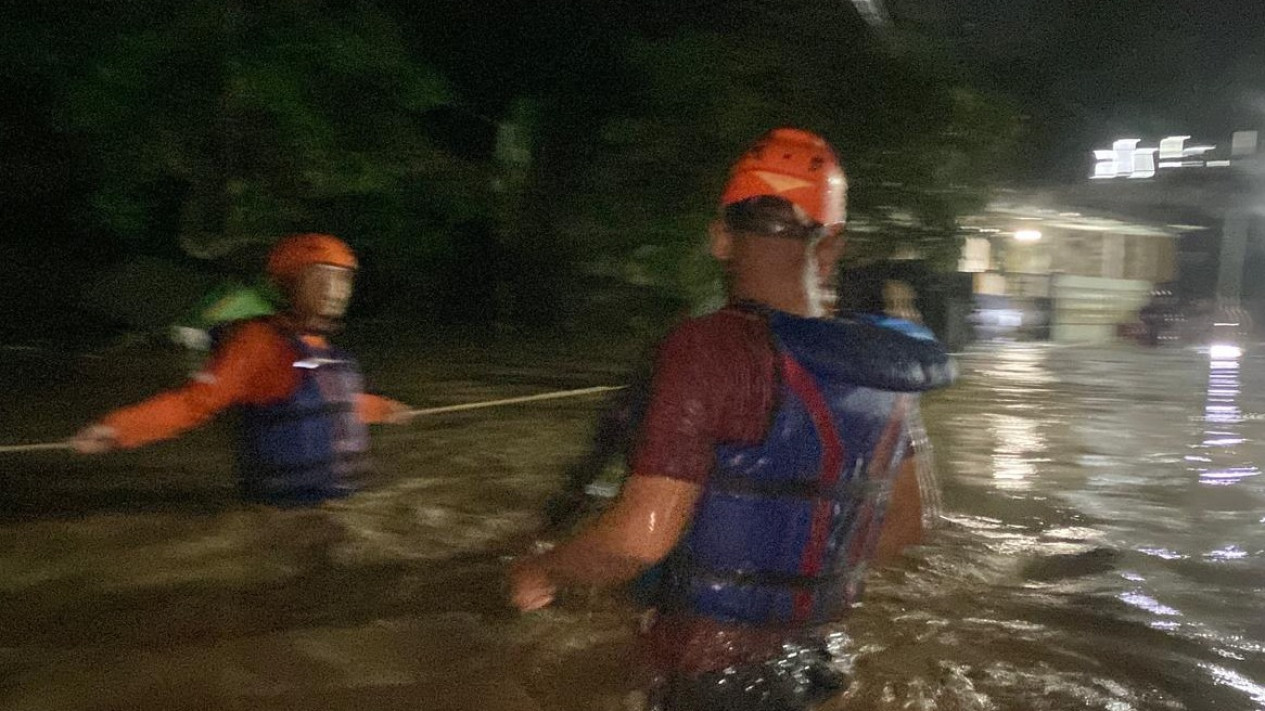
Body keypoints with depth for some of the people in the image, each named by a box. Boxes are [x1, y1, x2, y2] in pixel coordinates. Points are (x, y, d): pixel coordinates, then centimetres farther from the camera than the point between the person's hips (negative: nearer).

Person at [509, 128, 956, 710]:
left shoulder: (712, 348, -24)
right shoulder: (873, 367, -2)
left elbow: (641, 536, -27)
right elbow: (905, 524, 8)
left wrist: (540, 573, -9)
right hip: (806, 660, 7)